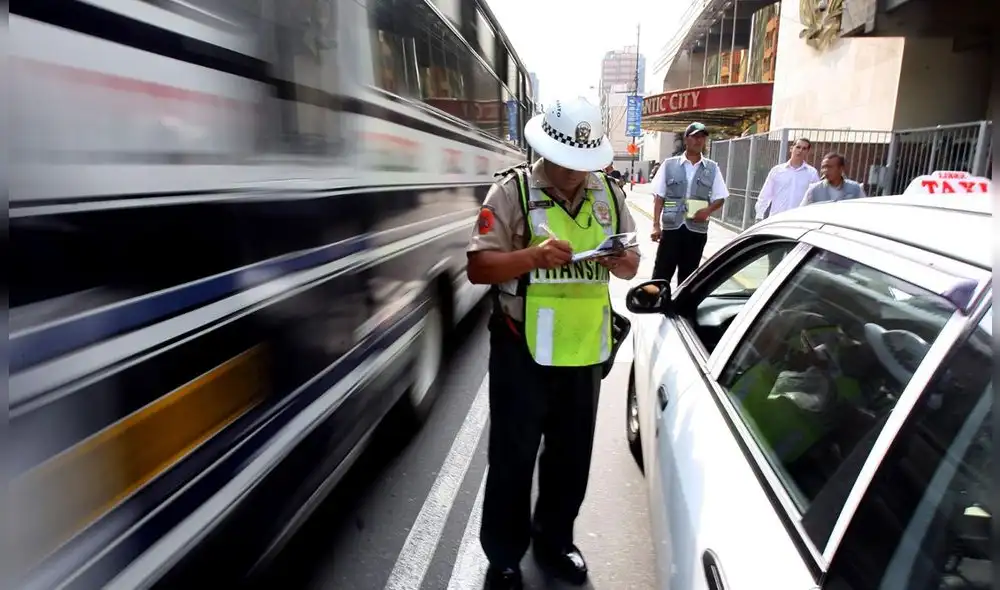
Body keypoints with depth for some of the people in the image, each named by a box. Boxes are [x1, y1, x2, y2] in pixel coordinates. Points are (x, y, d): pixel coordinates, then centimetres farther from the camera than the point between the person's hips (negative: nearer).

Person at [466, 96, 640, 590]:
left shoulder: (609, 193, 7)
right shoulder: (512, 190, -8)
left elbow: (631, 262, 11)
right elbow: (478, 267, -14)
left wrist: (622, 261, -13)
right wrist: (533, 256, -31)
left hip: (584, 350, 5)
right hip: (523, 350, -4)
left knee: (572, 455, 19)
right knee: (513, 457, 9)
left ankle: (554, 541, 43)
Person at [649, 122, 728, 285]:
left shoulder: (712, 168, 6)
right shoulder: (669, 164, 2)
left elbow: (720, 198, 10)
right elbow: (659, 196, 1)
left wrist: (707, 211, -11)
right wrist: (656, 225, -6)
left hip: (697, 229, 2)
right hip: (671, 227, -2)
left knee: (688, 276, 11)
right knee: (661, 273, -1)